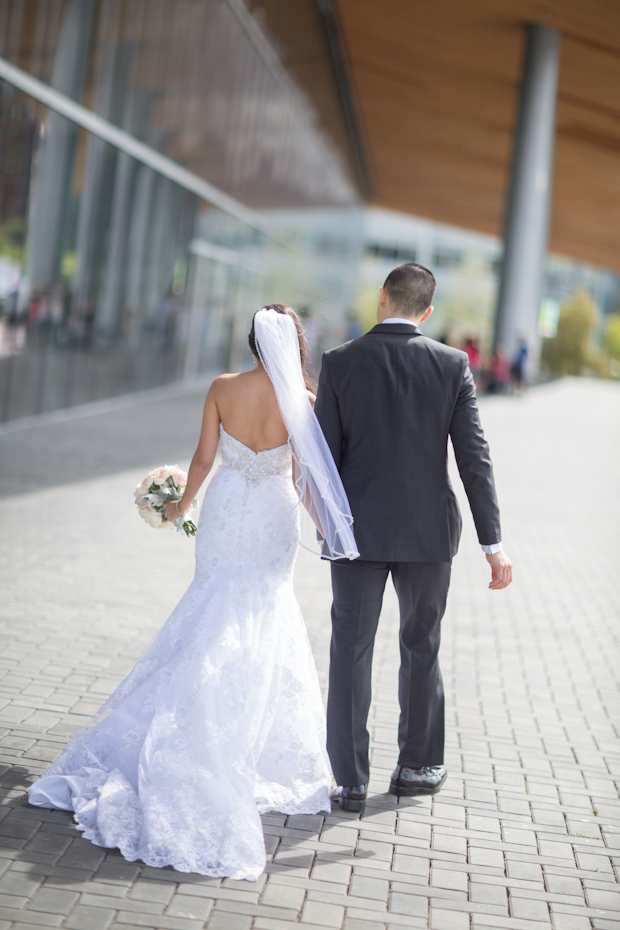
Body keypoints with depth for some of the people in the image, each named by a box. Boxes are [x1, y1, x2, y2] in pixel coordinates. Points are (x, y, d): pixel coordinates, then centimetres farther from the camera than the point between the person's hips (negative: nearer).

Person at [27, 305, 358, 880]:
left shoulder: (222, 389, -8)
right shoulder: (300, 400, -14)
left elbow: (203, 457, -2)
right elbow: (305, 478, -11)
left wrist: (181, 503, 16)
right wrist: (331, 532, 3)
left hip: (225, 515, 2)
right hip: (272, 522, -2)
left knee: (215, 620, 16)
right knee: (260, 628, 11)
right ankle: (246, 752, 15)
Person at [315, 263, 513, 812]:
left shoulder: (340, 362, -6)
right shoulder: (453, 366, -5)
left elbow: (326, 454, -4)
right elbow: (474, 457, -7)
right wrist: (494, 542, -4)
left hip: (357, 529, -1)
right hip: (428, 529, 1)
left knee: (351, 650, 7)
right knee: (421, 648, 17)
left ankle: (351, 781, 10)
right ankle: (417, 767, 29)